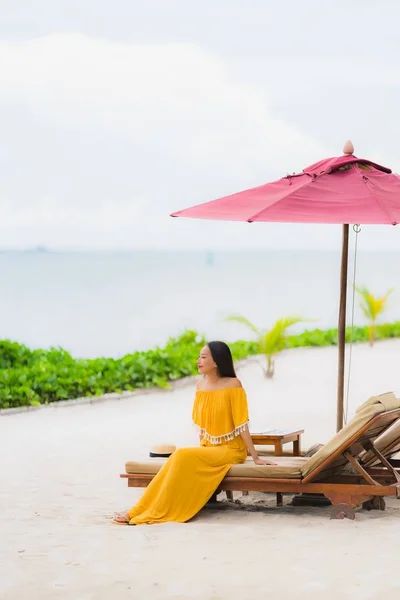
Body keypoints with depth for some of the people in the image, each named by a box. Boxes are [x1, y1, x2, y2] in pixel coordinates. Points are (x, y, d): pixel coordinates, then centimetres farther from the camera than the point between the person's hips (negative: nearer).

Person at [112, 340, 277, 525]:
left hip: (230, 450, -5)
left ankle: (157, 512, -23)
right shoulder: (200, 385, 6)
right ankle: (142, 511, -26)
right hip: (208, 449, 5)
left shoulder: (233, 385, -12)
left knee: (184, 456, -27)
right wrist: (202, 447, 4)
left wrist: (255, 457, -12)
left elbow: (242, 424, -11)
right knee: (179, 458, -24)